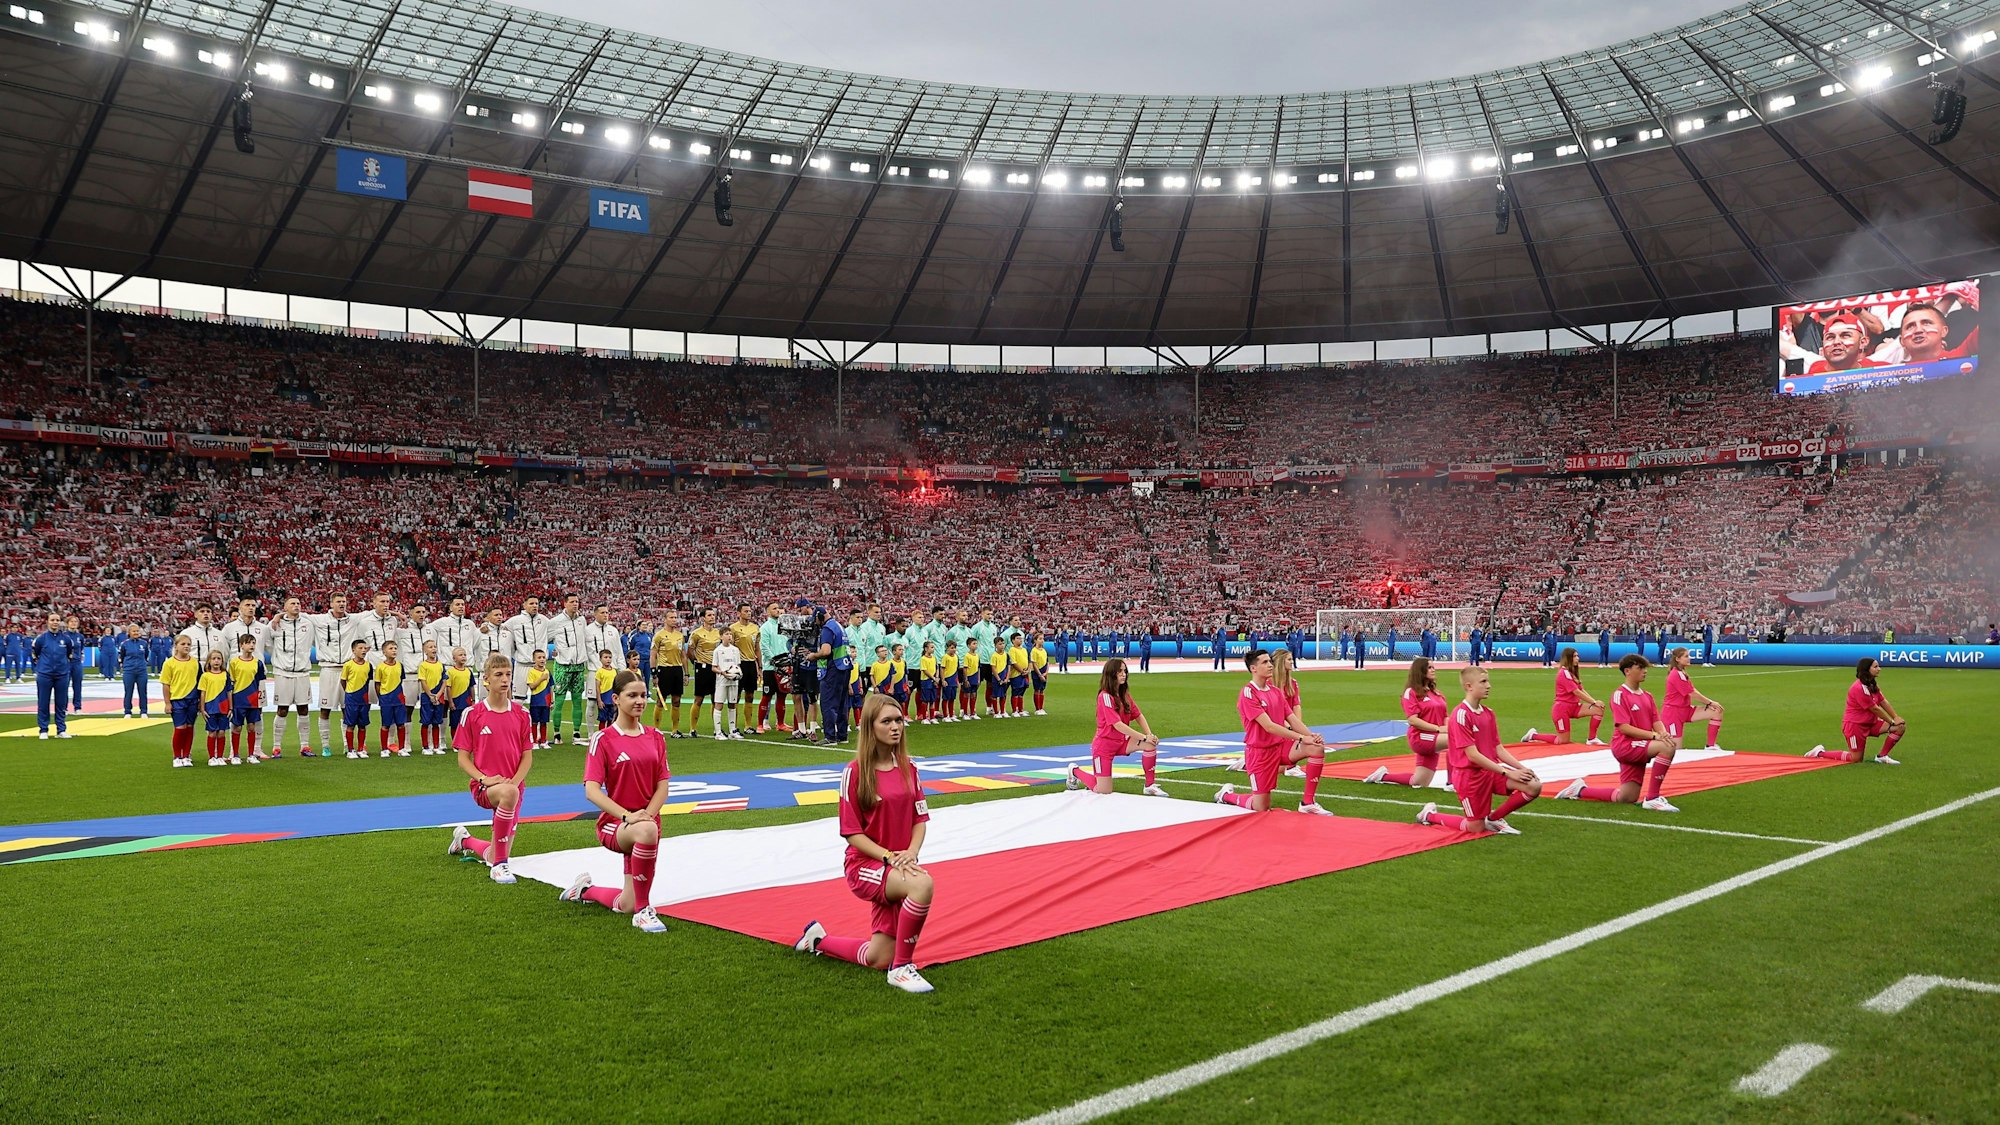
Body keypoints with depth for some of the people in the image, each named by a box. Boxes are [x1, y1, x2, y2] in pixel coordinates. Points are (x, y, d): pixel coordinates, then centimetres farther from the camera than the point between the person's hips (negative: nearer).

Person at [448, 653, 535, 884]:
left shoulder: (521, 713, 3)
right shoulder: (473, 714, -3)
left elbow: (527, 756, 5)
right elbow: (463, 758, -2)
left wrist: (514, 781, -13)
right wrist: (484, 778, -19)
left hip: (514, 786, 4)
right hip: (483, 786, -3)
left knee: (495, 857, 7)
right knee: (508, 794, -41)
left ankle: (464, 841, 44)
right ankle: (500, 865, -27)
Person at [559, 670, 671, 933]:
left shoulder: (655, 738, 6)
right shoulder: (603, 739, -8)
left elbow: (662, 786, 3)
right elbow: (591, 790, -16)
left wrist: (647, 814, -16)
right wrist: (627, 816, -28)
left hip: (647, 821, 5)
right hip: (614, 823, -5)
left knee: (626, 905, 5)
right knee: (647, 831, -42)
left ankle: (585, 890, 39)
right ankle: (643, 911, -26)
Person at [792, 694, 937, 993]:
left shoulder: (908, 768, 4)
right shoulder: (855, 772, -12)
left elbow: (920, 818, 5)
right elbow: (852, 832, -11)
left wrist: (911, 852, -14)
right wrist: (888, 856, -22)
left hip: (898, 867, 6)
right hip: (865, 865, -6)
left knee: (878, 960, 6)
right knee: (923, 884, -36)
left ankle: (818, 941, 34)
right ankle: (902, 967, -19)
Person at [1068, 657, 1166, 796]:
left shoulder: (1124, 694, 5)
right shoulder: (1105, 696, -19)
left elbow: (1138, 715, 5)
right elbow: (1117, 725, -26)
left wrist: (1150, 735, -13)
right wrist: (1144, 737, -25)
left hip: (1122, 741, 7)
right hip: (1104, 744, -7)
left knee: (1151, 744, -16)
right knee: (1104, 791, -7)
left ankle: (1150, 786, -6)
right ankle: (1075, 772, 20)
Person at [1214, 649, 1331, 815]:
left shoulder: (1276, 690, 8)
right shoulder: (1248, 694, -17)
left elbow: (1293, 719, 4)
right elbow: (1269, 726, -24)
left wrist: (1310, 735, -16)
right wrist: (1301, 738, -28)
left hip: (1281, 745, 7)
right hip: (1260, 751, -7)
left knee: (1317, 748, -19)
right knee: (1262, 808, -4)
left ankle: (1308, 803, -11)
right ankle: (1226, 795, 26)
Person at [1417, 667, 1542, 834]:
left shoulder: (1488, 713, 6)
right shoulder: (1461, 714, -18)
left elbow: (1498, 749, 8)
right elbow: (1473, 755, -21)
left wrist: (1521, 768, -6)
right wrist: (1507, 772, -21)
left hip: (1492, 770, 7)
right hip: (1469, 775, -7)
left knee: (1534, 786, -11)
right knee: (1477, 828, -1)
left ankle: (1493, 818, 9)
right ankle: (1430, 815, 23)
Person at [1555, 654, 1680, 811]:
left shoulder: (1647, 696, 13)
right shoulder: (1620, 694, -11)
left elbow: (1656, 721, 5)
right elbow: (1623, 727, -18)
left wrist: (1663, 733, -18)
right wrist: (1654, 735, -26)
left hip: (1640, 748, 8)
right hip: (1625, 745, -8)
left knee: (1626, 798, 9)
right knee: (1667, 747, -30)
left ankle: (1580, 790, 26)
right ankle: (1652, 798, -24)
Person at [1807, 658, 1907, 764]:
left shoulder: (1872, 685, 9)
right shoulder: (1859, 688, -22)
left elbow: (1883, 702, 5)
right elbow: (1874, 709, -19)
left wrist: (1896, 717, -8)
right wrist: (1892, 722, -11)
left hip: (1870, 723, 9)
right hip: (1854, 724, -9)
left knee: (1900, 727, -5)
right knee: (1856, 759, -6)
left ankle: (1882, 756, 2)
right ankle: (1820, 752, 8)